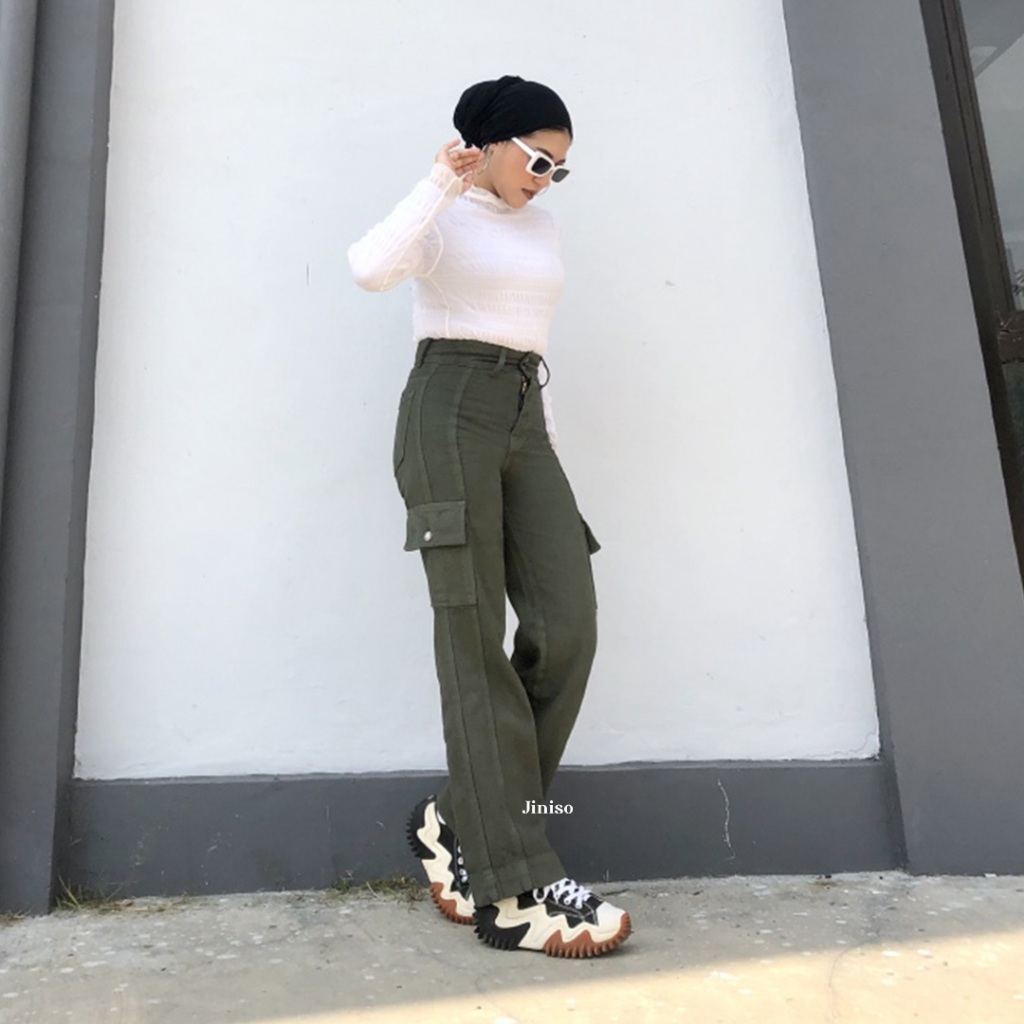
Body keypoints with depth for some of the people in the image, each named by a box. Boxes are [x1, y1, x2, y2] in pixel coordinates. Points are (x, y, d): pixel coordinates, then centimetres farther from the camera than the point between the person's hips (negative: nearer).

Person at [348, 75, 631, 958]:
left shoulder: (542, 230, 24)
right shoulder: (441, 216, 5)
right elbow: (370, 268, -18)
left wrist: (550, 443, 17)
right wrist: (442, 184, -14)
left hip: (524, 421, 7)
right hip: (449, 412, -6)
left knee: (567, 627, -8)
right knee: (477, 639, -10)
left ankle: (462, 819, 8)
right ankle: (513, 885, -8)